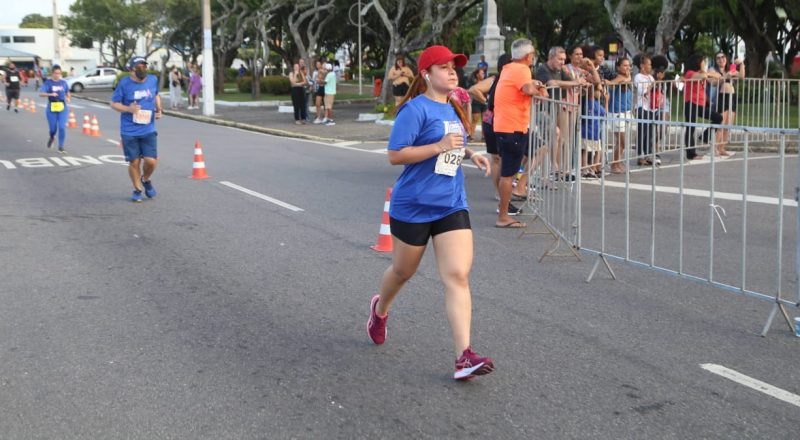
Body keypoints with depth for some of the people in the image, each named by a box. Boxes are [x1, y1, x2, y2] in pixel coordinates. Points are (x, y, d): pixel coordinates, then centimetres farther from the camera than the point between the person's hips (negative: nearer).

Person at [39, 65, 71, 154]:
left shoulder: (63, 82, 6)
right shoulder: (48, 83, -4)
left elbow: (67, 92, 23)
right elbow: (41, 94, -15)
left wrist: (68, 98, 2)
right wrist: (50, 94, -31)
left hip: (62, 108, 2)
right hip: (51, 109, -1)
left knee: (62, 127, -11)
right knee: (53, 128, 3)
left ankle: (61, 147, 0)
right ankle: (52, 138, 39)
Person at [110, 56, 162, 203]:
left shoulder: (153, 80, 1)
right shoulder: (124, 83, -9)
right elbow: (114, 103, -2)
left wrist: (158, 110, 4)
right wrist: (128, 109, -20)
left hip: (148, 130, 2)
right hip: (129, 131, -2)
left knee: (151, 161, -6)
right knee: (134, 162, 4)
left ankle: (146, 180, 27)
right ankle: (137, 189, 26)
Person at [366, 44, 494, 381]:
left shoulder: (453, 110, 10)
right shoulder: (415, 109, -12)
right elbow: (395, 155, -18)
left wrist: (470, 154, 7)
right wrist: (439, 146, -25)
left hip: (451, 205, 5)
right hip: (413, 205, -5)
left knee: (457, 276, -9)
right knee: (403, 271, 15)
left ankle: (464, 356, -13)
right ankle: (380, 309, 49)